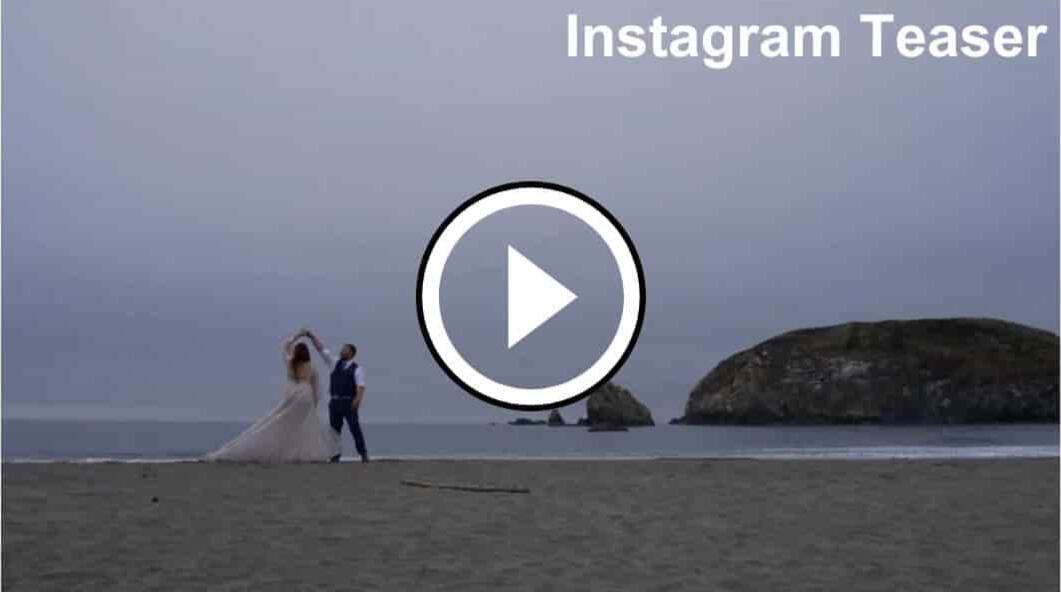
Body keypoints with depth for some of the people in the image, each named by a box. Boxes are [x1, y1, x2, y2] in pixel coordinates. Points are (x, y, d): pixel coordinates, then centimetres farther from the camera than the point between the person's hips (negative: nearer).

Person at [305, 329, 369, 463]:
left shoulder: (357, 369, -1)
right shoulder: (335, 363, 13)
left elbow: (361, 387, -13)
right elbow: (321, 349, 11)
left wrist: (357, 399, -31)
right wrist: (312, 336, 3)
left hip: (349, 403, -5)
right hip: (335, 402, 5)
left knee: (355, 428, -7)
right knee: (334, 429, 4)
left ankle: (363, 454, -2)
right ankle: (335, 455, 9)